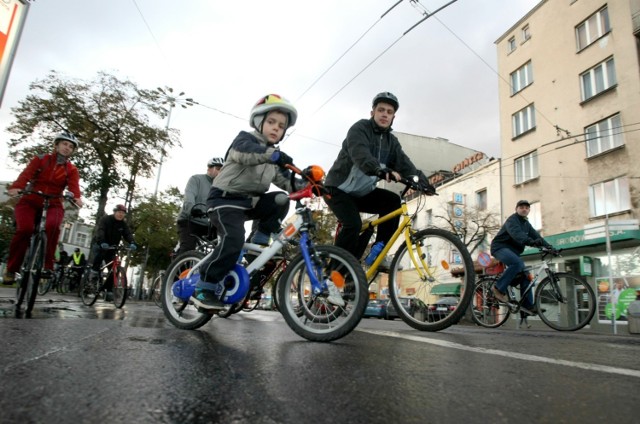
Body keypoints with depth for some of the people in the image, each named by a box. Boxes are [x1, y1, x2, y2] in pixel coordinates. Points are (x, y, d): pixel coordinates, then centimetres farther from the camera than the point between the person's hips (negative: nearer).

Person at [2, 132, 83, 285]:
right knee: (25, 229, -25)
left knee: (52, 226, -32)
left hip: (53, 204, 1)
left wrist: (76, 197, -36)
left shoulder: (71, 170, 6)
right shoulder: (40, 159, 5)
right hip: (30, 200, 0)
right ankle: (11, 269, -7)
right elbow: (26, 174, -12)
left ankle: (47, 265, -22)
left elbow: (74, 185, -12)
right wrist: (16, 187, -33)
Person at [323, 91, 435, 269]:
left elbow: (404, 163, -7)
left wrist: (421, 179, -24)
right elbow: (360, 154, -34)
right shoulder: (359, 128, -14)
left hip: (361, 192, 6)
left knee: (393, 201, -14)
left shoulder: (391, 141, 7)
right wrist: (380, 170, -52)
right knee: (353, 224, -26)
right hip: (338, 188, -6)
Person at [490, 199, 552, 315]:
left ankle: (527, 304, 4)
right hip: (500, 247, -9)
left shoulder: (527, 224, 16)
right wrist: (531, 242, -49)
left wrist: (549, 246, -11)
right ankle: (499, 288, -22)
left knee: (525, 274, -1)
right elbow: (516, 233, -32)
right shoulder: (512, 219, -12)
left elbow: (536, 236, 4)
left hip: (513, 250, 9)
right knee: (518, 263, -33)